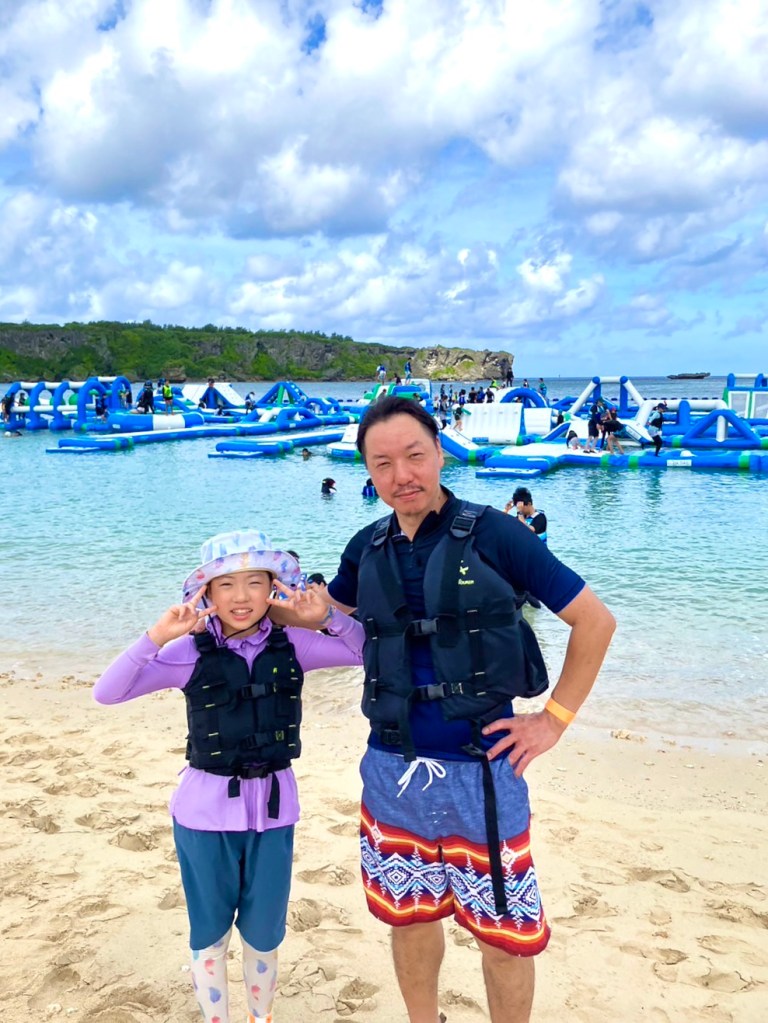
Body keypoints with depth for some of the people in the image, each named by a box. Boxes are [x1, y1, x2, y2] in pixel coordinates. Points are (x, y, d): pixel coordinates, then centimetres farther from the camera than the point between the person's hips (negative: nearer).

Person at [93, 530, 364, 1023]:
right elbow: (107, 693, -17)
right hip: (205, 809, -1)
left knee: (264, 933, 19)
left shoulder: (291, 646, -6)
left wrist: (328, 616, -18)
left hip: (273, 807, 2)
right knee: (210, 933, 18)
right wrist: (157, 636, -29)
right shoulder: (190, 652, -12)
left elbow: (370, 653, -3)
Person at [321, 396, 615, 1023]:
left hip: (481, 770, -4)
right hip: (392, 771, 4)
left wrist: (554, 719, -7)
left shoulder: (494, 534, -11)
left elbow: (595, 620, -6)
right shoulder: (368, 548, 3)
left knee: (505, 931, 9)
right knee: (409, 915, 20)